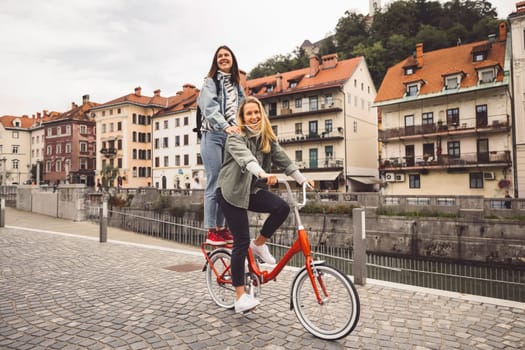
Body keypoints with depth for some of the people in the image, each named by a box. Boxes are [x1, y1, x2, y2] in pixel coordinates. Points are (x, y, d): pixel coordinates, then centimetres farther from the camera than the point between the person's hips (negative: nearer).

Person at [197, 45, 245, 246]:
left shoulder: (236, 85, 22)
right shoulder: (211, 81, 3)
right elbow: (210, 108, -13)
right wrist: (225, 126, -28)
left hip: (231, 137, 6)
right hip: (213, 136, -5)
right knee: (214, 184, -7)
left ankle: (222, 227, 13)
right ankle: (211, 231, -2)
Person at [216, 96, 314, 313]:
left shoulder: (268, 139, 5)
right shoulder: (236, 138, -15)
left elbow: (283, 159, -1)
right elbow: (246, 158, -35)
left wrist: (302, 179, -11)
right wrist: (263, 174, -53)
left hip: (253, 190, 6)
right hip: (232, 192, -5)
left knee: (282, 208, -21)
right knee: (241, 242, -9)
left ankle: (259, 244, 4)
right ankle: (240, 296, 3)